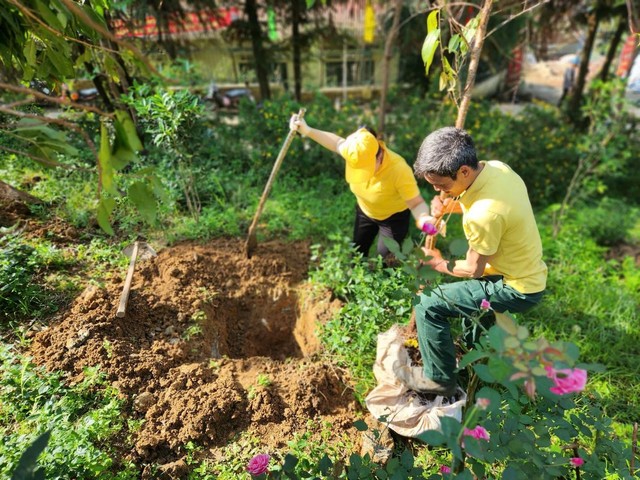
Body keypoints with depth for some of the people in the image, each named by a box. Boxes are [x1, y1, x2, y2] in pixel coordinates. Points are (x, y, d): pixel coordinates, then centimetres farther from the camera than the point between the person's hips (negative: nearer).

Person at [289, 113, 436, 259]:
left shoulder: (399, 170, -40)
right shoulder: (355, 155, -29)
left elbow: (417, 203, -34)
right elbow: (338, 142, -6)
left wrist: (424, 218, -56)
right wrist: (307, 130, -12)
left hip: (394, 217, -4)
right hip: (365, 212, 5)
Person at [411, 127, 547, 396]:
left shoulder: (484, 215, -34)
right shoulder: (496, 167, -9)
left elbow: (474, 269, -19)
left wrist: (439, 264, -1)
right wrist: (449, 206, -6)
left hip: (517, 290, -9)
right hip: (529, 272, 9)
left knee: (428, 305, -11)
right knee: (466, 285, 35)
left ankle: (439, 380, 7)